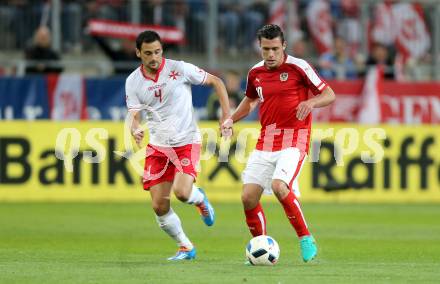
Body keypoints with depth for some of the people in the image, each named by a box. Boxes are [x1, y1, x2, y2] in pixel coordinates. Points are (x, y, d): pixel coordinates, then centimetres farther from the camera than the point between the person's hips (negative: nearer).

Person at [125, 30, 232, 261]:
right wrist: (135, 130, -28)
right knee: (159, 207, -3)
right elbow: (135, 116, -4)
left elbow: (216, 82, 0)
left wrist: (226, 116, -7)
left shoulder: (179, 69, -11)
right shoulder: (133, 82, -2)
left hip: (186, 142, -4)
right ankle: (186, 248, 19)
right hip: (158, 146, 4)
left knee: (181, 192, -25)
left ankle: (199, 198, 13)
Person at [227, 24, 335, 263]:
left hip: (293, 140, -6)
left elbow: (329, 95, -4)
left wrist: (311, 102, -24)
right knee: (248, 196, -4)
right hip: (265, 142, 6)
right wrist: (231, 119, 12)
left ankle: (306, 239, -12)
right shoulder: (255, 73, 9)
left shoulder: (298, 67, -7)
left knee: (279, 186, -28)